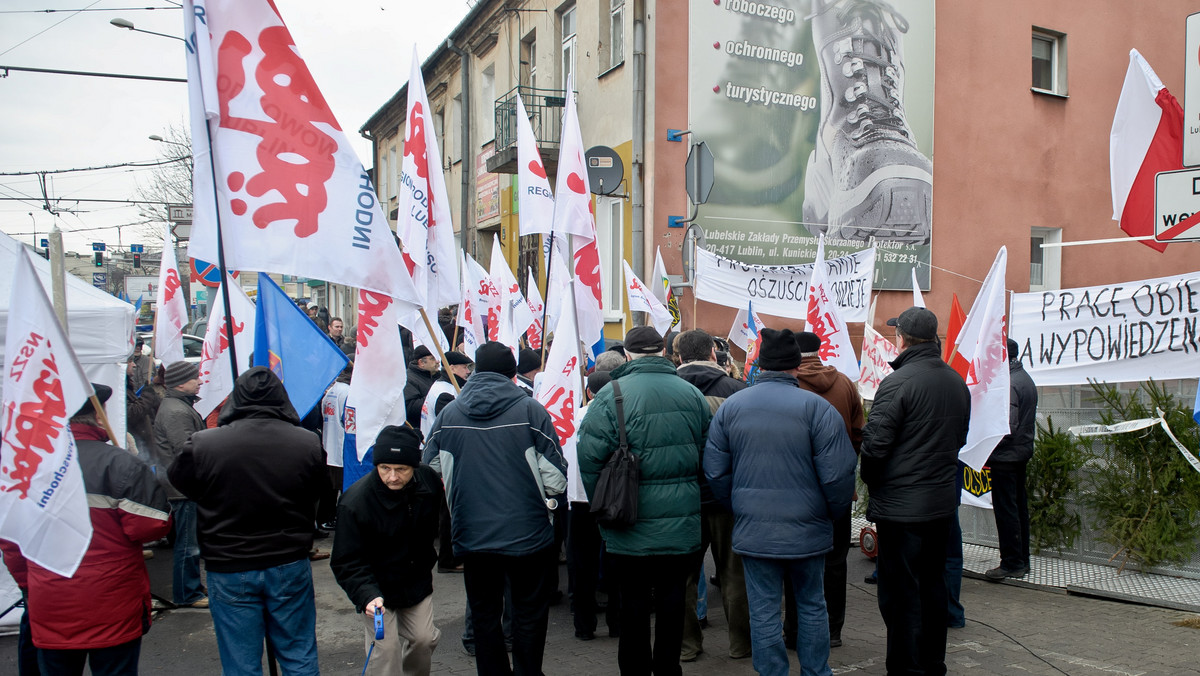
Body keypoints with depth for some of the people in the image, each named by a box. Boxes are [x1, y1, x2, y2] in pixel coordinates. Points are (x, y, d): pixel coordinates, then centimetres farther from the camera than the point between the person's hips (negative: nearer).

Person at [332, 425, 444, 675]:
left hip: (418, 581, 4)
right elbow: (347, 562, -22)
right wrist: (368, 595, -37)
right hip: (377, 589, -4)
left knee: (424, 639, 9)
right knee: (386, 649, -6)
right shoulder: (355, 502, -27)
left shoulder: (429, 480, -13)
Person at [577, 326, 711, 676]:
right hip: (682, 525, 3)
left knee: (634, 601, 10)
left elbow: (590, 458, -13)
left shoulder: (612, 395, -12)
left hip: (631, 528, -3)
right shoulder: (692, 394, 1)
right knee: (672, 598, 15)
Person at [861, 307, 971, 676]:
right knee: (932, 583, 19)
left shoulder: (897, 382, -18)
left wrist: (871, 481, -1)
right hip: (943, 500, 8)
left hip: (901, 504, -8)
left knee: (901, 592, 1)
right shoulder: (957, 382, 8)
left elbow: (874, 443, -19)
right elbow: (960, 437, 17)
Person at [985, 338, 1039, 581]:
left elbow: (1007, 427, -23)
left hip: (1006, 456, -10)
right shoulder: (1026, 380, 12)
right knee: (1019, 507, 15)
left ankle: (1011, 564, 3)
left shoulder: (1008, 384, -19)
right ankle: (1022, 561, 24)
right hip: (1023, 452, 10)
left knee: (1005, 510, -3)